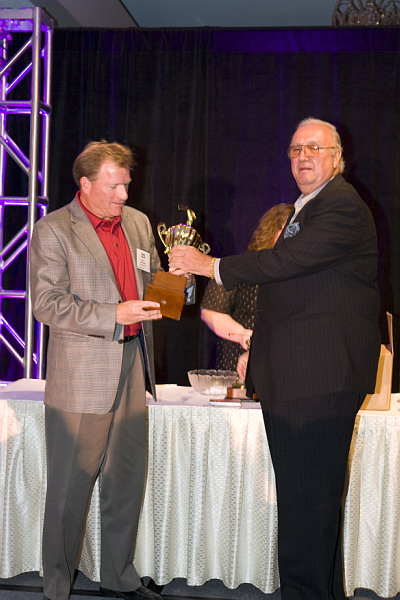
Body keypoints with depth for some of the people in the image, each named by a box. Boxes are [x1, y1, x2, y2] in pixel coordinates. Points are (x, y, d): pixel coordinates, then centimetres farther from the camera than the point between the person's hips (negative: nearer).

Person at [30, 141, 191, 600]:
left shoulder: (138, 222, 13)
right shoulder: (53, 230, -7)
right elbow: (47, 303, -14)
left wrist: (176, 276, -1)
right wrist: (114, 315, -22)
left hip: (132, 369, 6)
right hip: (81, 377, -6)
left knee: (127, 481, 14)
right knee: (69, 488, 3)